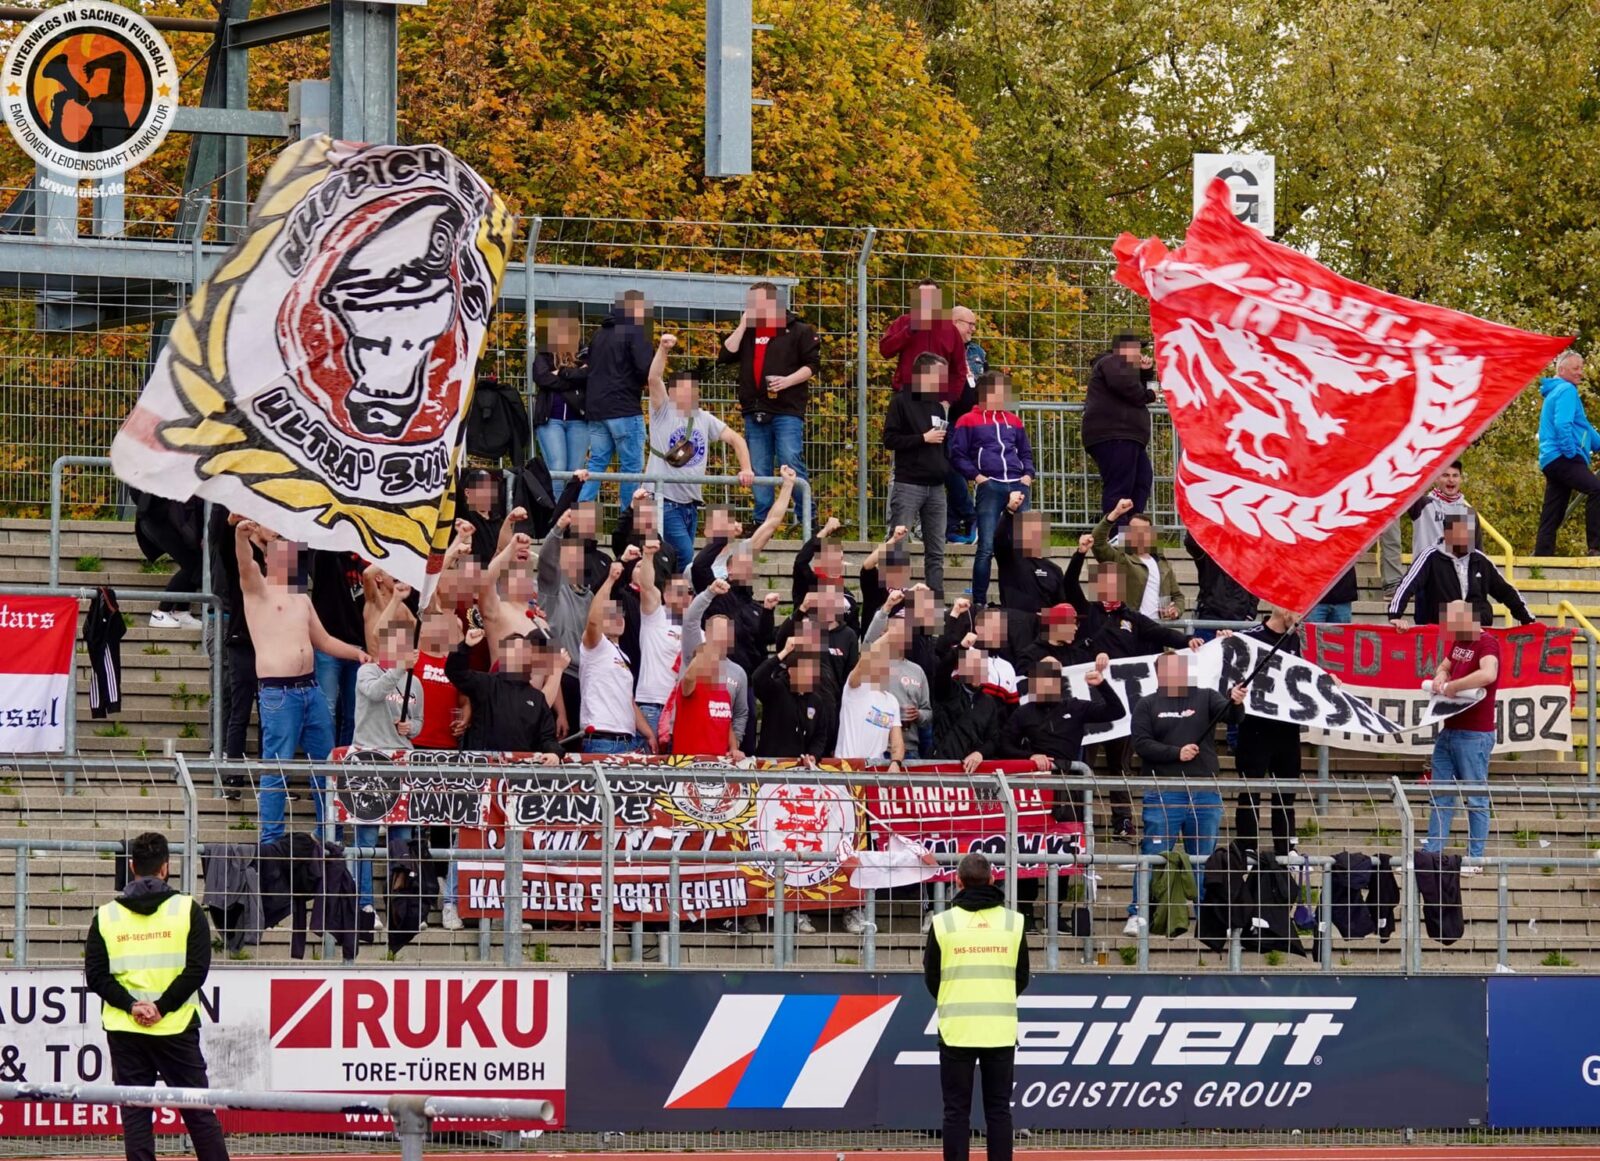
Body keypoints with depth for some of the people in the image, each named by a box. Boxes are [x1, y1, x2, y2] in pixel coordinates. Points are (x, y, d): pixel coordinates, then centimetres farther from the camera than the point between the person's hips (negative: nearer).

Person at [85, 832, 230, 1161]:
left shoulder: (106, 916, 3)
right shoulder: (188, 910, -2)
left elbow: (96, 975, -3)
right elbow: (197, 969, -9)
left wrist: (130, 1006, -8)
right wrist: (162, 1008, -9)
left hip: (124, 1032, 1)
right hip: (177, 1029, -1)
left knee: (135, 1116, 3)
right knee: (199, 1114, 5)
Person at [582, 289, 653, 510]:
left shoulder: (600, 334, 17)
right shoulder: (635, 332, -8)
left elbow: (590, 368, 21)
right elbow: (646, 368, -18)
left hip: (595, 409, 7)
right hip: (623, 409, -7)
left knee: (597, 463, 9)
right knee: (632, 466, -1)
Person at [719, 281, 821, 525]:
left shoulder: (799, 331, 2)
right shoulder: (747, 333, 16)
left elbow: (813, 365, -2)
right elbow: (726, 356, 3)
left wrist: (788, 381, -16)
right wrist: (743, 325, -1)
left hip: (787, 411, -5)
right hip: (754, 412, 5)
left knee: (791, 466, -12)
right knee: (759, 471, 7)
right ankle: (762, 522, 12)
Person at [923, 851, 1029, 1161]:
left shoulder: (943, 923, -4)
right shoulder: (1013, 922, 2)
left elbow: (931, 978, 5)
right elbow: (1022, 979, 9)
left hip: (956, 1031, -1)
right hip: (1001, 1030, 1)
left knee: (957, 1111, 2)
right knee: (998, 1109, 6)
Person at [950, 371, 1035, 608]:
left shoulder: (1013, 420, 20)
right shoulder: (969, 421, 6)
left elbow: (1026, 452, 26)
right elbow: (957, 455, 1)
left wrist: (1028, 474, 8)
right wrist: (976, 476, -10)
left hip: (1018, 486, 5)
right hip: (990, 487, -5)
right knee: (987, 548, -10)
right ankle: (979, 602, -6)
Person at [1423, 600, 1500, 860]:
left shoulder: (1487, 643, -15)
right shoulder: (1458, 642, 13)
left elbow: (1488, 674, -33)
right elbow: (1444, 666, 27)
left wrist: (1452, 686, -23)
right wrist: (1440, 677, 3)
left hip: (1473, 734, -9)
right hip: (1448, 731, 9)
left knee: (1476, 799, -2)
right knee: (1440, 796, 12)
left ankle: (1475, 856, 1)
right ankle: (1431, 852, 16)